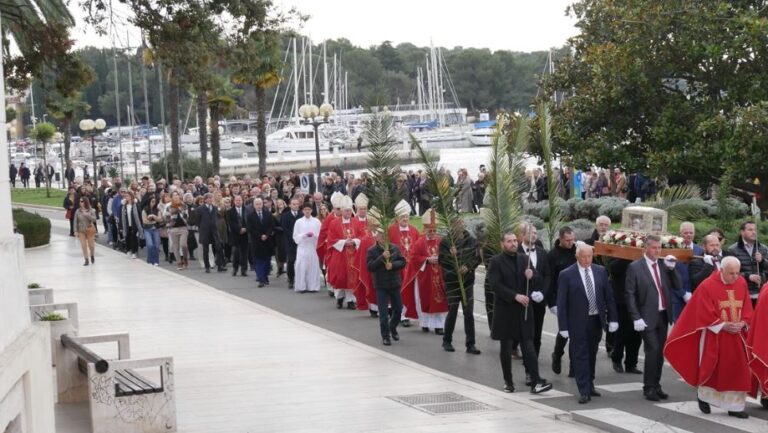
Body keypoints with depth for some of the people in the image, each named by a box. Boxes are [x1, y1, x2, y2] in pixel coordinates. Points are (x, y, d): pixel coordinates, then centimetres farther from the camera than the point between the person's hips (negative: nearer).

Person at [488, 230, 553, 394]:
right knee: (506, 347, 7)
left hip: (523, 308, 3)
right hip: (505, 309, -3)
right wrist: (515, 296, -20)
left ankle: (536, 382, -8)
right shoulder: (496, 261, -4)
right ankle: (508, 381, 17)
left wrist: (530, 276, -11)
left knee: (529, 346, -3)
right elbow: (495, 285, -13)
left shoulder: (524, 259, 11)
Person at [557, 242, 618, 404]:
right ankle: (584, 392, -1)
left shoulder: (600, 271, 4)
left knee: (591, 355, 15)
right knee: (580, 356, -3)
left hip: (596, 320, 4)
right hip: (577, 322, -4)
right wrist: (563, 326, -11)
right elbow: (561, 303, -7)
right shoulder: (566, 275, -7)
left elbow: (608, 296, 8)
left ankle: (590, 386, 29)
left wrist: (613, 318, 2)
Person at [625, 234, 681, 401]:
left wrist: (671, 268, -6)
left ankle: (656, 386, 20)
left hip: (663, 315, 5)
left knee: (660, 352, 9)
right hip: (647, 317, -5)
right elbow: (630, 294, -8)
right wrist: (636, 318, -14)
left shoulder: (664, 264, 8)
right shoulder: (635, 267, -6)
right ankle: (648, 387, 1)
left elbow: (677, 287, 7)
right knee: (652, 351, -10)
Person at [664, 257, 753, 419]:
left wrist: (742, 323, -10)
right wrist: (723, 326, -17)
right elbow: (705, 314, -13)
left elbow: (747, 308, 7)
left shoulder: (742, 283, 2)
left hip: (736, 335, 4)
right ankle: (703, 396, 28)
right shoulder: (707, 286, -13)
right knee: (711, 368, 4)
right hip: (714, 335, -4)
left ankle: (735, 406, 9)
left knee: (737, 370, 2)